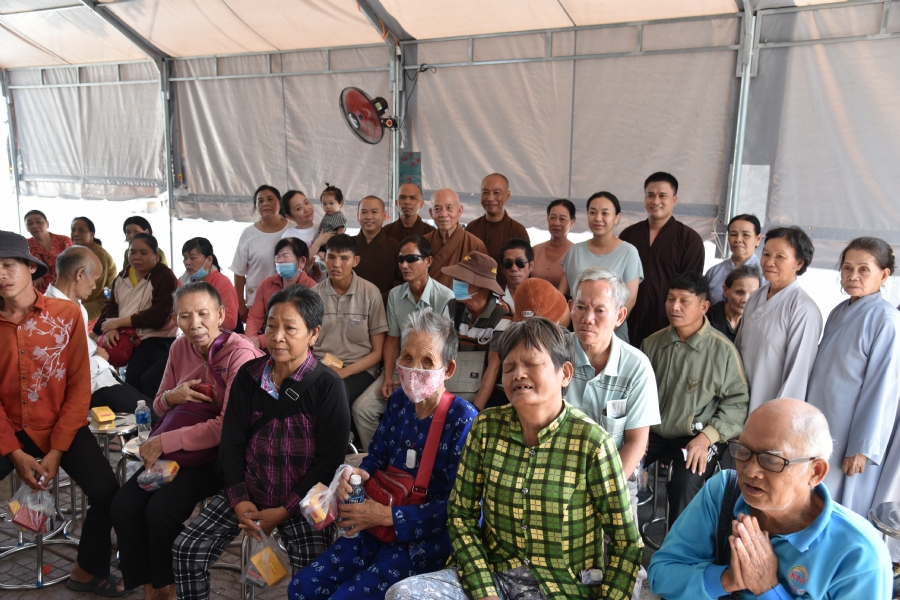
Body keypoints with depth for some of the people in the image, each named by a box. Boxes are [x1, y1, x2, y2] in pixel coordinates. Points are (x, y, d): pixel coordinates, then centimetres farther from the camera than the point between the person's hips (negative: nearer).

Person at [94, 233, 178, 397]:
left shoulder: (165, 277, -9)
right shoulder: (123, 276, 16)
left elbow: (158, 317, -18)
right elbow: (111, 305, 11)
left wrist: (118, 322, -14)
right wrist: (111, 328, -12)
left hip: (154, 340, -7)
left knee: (132, 380, -24)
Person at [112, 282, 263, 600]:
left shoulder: (240, 354, -21)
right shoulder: (180, 348, 2)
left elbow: (229, 426, -26)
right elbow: (159, 407, 13)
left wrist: (163, 442, -22)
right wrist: (171, 397, -13)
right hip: (182, 450, 7)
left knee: (161, 509, -22)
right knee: (124, 505, -10)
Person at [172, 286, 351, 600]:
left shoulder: (328, 386, -12)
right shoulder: (248, 375, 1)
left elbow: (329, 461, -12)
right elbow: (231, 443, 2)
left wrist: (284, 511, -15)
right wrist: (239, 500, -9)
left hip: (302, 501, -4)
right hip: (248, 490, 4)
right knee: (187, 550, -7)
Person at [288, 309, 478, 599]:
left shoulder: (463, 420, -18)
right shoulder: (398, 401, 4)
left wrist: (388, 516, -22)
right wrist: (358, 475, -11)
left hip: (427, 539, -6)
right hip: (379, 527, 7)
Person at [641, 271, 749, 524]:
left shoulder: (723, 350, -8)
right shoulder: (652, 343, 4)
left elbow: (738, 401, -6)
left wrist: (707, 438, -16)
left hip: (697, 438, -3)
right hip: (653, 433, 4)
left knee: (684, 486, -29)